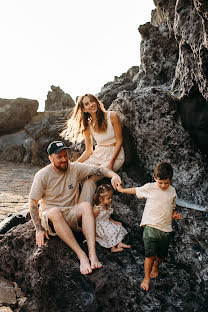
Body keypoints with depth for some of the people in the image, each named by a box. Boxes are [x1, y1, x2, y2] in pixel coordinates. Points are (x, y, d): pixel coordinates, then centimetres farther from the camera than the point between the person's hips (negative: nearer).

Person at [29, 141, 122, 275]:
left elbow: (98, 170, -8)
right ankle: (81, 255, -38)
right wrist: (39, 229, -12)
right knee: (55, 211, -38)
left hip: (69, 215, 3)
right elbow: (33, 203, -6)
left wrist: (113, 175, -30)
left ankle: (92, 254, -38)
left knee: (86, 205, -28)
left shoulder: (75, 168, -1)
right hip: (48, 216, -2)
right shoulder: (42, 175, -9)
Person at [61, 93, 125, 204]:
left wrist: (111, 162, -18)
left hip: (115, 155, -4)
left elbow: (119, 141, -8)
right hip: (97, 155, 5)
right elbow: (88, 151, 6)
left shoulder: (112, 116, -9)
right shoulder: (87, 126, 3)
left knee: (90, 178, -27)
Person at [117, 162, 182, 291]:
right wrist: (122, 190, 20)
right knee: (150, 254, -10)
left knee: (162, 254, 15)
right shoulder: (149, 188, -5)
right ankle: (147, 278, 8)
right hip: (151, 227, -3)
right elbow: (136, 190, 11)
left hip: (166, 229, 4)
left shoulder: (172, 191, 6)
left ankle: (156, 266, 47)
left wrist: (174, 214, -1)